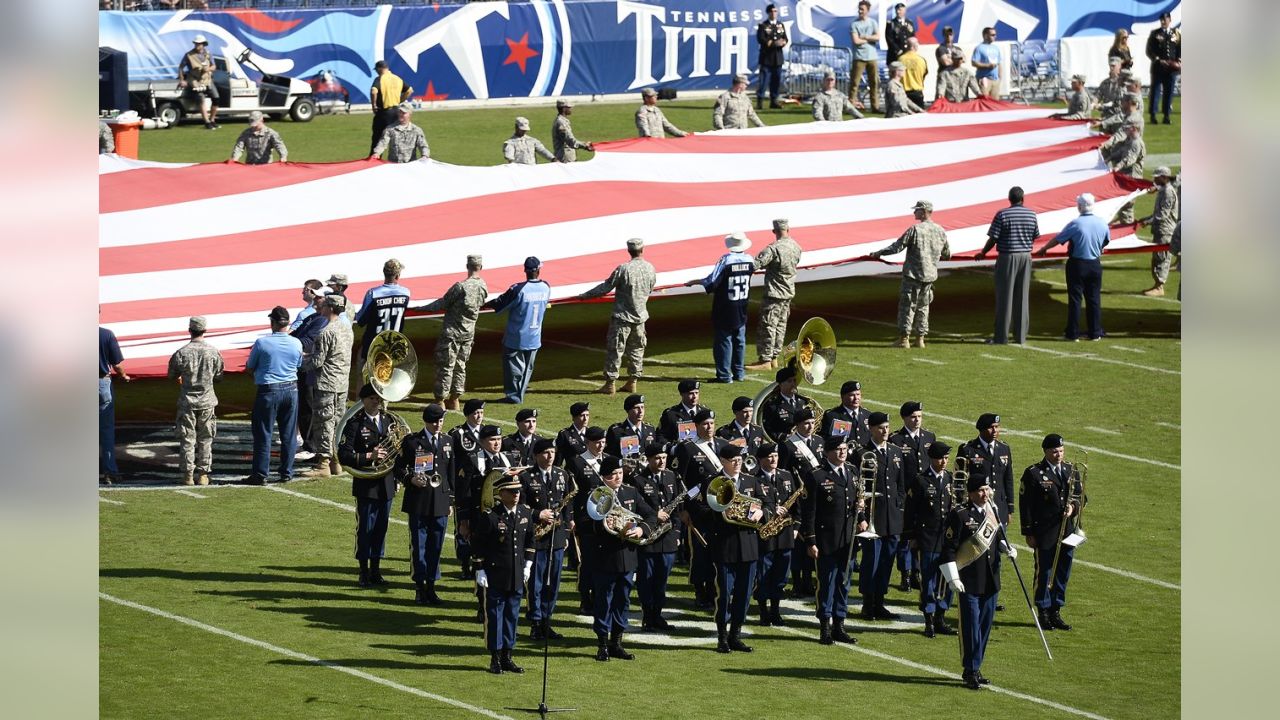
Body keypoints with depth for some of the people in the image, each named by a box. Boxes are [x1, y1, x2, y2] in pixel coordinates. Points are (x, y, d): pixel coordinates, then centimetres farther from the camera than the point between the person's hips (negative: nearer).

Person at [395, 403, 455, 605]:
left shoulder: (448, 442, 11)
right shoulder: (412, 442, -1)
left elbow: (451, 473, 15)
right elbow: (399, 468, 2)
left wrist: (451, 500, 13)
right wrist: (410, 479, -18)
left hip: (441, 503, 3)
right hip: (418, 503, -3)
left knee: (436, 547, 6)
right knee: (418, 545, 0)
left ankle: (431, 587, 13)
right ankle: (420, 587, 6)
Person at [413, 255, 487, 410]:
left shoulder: (460, 286, -21)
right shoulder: (483, 287, -1)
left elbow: (442, 303, -15)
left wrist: (422, 308, -4)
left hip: (452, 332, -6)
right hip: (469, 333, 6)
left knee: (445, 366, 1)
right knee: (460, 366, 15)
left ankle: (440, 400, 3)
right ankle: (454, 400, 20)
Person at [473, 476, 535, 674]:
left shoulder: (525, 514, 5)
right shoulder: (489, 516, -12)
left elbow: (529, 540, 17)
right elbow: (479, 545, -8)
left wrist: (528, 564, 11)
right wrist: (480, 570, -10)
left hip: (517, 575, 5)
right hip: (495, 576, -5)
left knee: (512, 615, 10)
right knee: (495, 615, 1)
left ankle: (507, 657, 17)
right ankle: (495, 659, 7)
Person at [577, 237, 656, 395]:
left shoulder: (623, 269, -17)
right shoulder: (650, 269, -1)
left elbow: (606, 287, -13)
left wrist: (585, 296, -2)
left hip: (622, 317, -5)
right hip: (641, 315, 5)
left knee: (614, 349, 0)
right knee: (636, 349, 16)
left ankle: (610, 383, 0)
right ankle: (632, 382, 19)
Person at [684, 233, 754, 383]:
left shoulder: (725, 260, -18)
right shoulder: (749, 260, -3)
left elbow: (712, 281, -19)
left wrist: (694, 282, -4)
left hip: (725, 309, -5)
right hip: (742, 309, 5)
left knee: (724, 340, 0)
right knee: (739, 339, 14)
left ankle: (724, 375, 0)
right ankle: (738, 372, 19)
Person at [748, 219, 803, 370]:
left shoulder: (773, 249, -21)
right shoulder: (796, 247, 3)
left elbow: (756, 264, -26)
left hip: (774, 294, -8)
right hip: (789, 292, 8)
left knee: (767, 326, -4)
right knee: (780, 325, 14)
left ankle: (765, 360, -3)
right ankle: (774, 357, 20)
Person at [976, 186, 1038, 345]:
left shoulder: (1002, 215, -11)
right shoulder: (1031, 214, 2)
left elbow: (993, 238, -11)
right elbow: (1035, 236, 11)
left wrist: (983, 253, 5)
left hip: (1007, 257, -4)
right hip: (1026, 257, 4)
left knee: (1004, 297, 1)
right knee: (1023, 298, 8)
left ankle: (1001, 336, 2)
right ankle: (1021, 336, 9)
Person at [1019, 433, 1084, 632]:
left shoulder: (1071, 471, 10)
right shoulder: (1033, 474, -6)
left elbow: (1081, 496, 15)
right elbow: (1025, 504, -6)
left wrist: (1074, 507, -8)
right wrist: (1028, 533, -9)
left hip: (1067, 532, 5)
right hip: (1044, 534, -5)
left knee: (1062, 574, 9)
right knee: (1044, 573, 0)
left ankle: (1056, 612, 19)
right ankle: (1043, 613, 9)